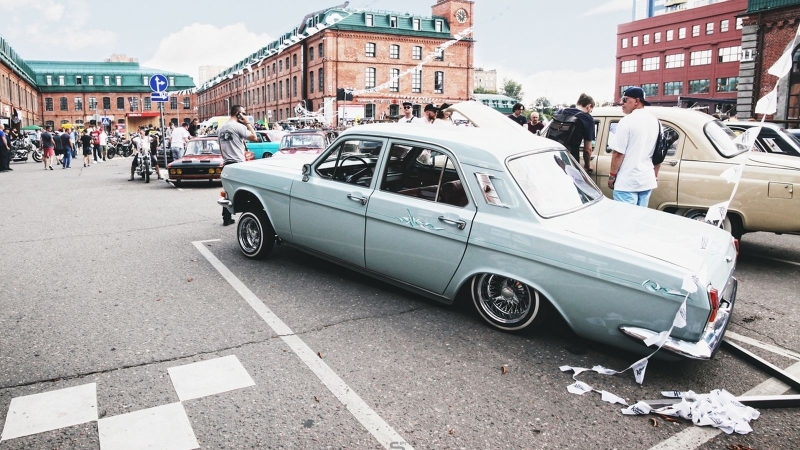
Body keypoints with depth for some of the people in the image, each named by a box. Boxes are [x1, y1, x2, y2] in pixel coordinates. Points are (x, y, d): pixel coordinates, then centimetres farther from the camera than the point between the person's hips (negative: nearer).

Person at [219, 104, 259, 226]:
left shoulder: (222, 127, 14)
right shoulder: (239, 126, -11)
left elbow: (221, 147, 18)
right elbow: (254, 138, -12)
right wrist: (248, 123, -6)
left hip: (227, 164, 8)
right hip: (238, 164, -8)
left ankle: (226, 218, 13)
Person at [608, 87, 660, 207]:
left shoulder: (627, 121, -12)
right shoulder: (655, 121, 11)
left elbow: (618, 153, -14)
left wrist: (612, 175, -4)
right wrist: (655, 176, 24)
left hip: (627, 181, -7)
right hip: (647, 180, 8)